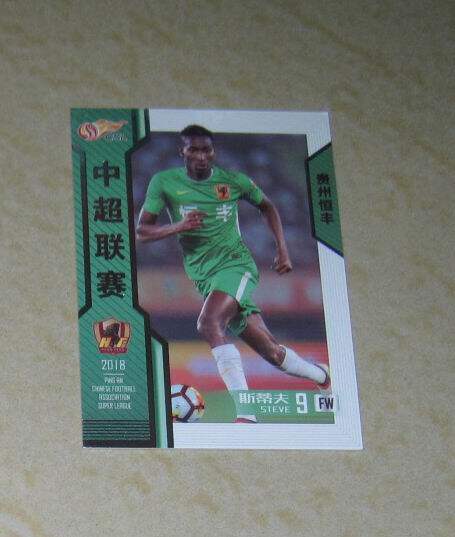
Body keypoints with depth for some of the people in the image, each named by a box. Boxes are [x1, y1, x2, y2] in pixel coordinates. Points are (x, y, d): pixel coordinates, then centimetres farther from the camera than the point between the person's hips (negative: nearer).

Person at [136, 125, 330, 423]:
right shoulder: (164, 182, 2)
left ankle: (245, 414, -35)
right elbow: (141, 231, -1)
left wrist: (283, 250, 11)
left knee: (209, 323, -32)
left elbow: (267, 207, 18)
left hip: (235, 262, -3)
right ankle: (320, 374, 32)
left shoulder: (233, 181, 1)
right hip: (205, 278, 3)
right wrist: (178, 226, -19)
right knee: (271, 351, 4)